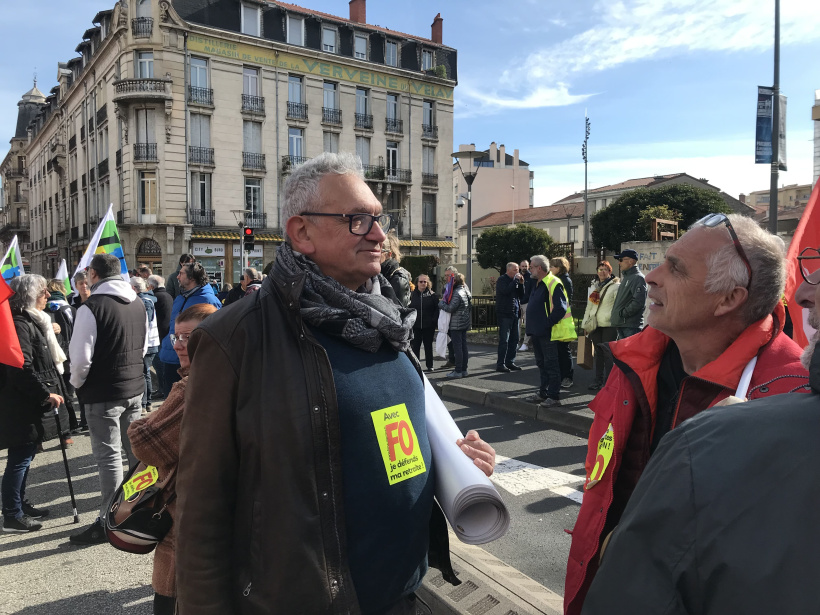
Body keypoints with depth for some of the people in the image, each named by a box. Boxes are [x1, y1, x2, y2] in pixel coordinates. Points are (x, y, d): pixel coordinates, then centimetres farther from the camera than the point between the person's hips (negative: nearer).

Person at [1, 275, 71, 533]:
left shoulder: (31, 321, 16)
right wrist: (46, 394, -20)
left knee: (24, 457, 19)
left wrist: (51, 391, 21)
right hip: (22, 408, -11)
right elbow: (22, 369, -25)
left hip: (29, 406, 11)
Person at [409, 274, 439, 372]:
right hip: (415, 326, 1)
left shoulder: (432, 295, 1)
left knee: (428, 346, 9)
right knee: (415, 346, 4)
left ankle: (429, 365, 19)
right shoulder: (412, 295, 3)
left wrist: (434, 320, -10)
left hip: (429, 326, -1)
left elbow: (437, 309, 0)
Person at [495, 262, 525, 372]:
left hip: (514, 313, 8)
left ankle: (510, 362, 18)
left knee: (514, 339, 9)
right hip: (504, 314, -7)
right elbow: (506, 290, -24)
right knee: (504, 340, -8)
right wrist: (516, 280, -15)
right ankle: (500, 364, -4)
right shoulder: (502, 279, -5)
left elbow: (521, 296, 13)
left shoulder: (515, 280, 16)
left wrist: (521, 283, 1)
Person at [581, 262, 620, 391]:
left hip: (609, 325, -6)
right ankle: (598, 380, 18)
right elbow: (589, 305, 21)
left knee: (608, 353, -4)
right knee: (598, 353, 11)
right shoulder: (594, 286, 18)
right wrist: (586, 324, 18)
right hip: (596, 325, 6)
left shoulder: (616, 286, -4)